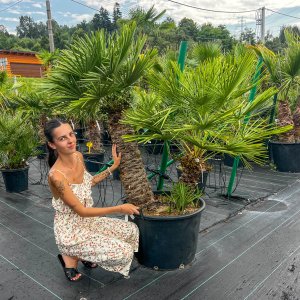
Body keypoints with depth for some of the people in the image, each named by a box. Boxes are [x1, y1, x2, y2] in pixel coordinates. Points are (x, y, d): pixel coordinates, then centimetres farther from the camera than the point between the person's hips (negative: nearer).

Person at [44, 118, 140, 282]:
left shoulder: (78, 156, -6)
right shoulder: (56, 175, -30)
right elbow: (81, 211, -24)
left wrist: (114, 167, 7)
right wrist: (119, 208, -21)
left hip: (88, 221, 8)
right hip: (71, 231, -8)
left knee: (132, 230, 6)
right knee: (124, 252, -12)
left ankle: (86, 255, 16)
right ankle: (71, 256, 4)